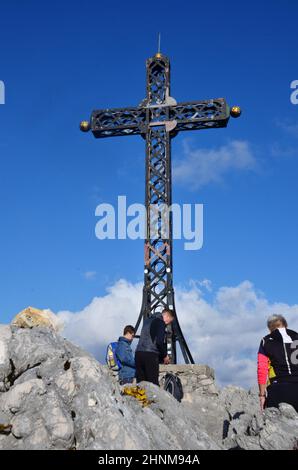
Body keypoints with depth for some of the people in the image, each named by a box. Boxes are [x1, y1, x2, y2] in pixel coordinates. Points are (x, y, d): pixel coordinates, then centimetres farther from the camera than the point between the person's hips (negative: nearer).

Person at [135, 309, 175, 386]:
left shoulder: (148, 320, 23)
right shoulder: (161, 322, -3)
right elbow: (159, 342, -13)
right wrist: (165, 355, 2)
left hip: (138, 353, 7)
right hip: (151, 355, -7)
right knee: (153, 384, -7)